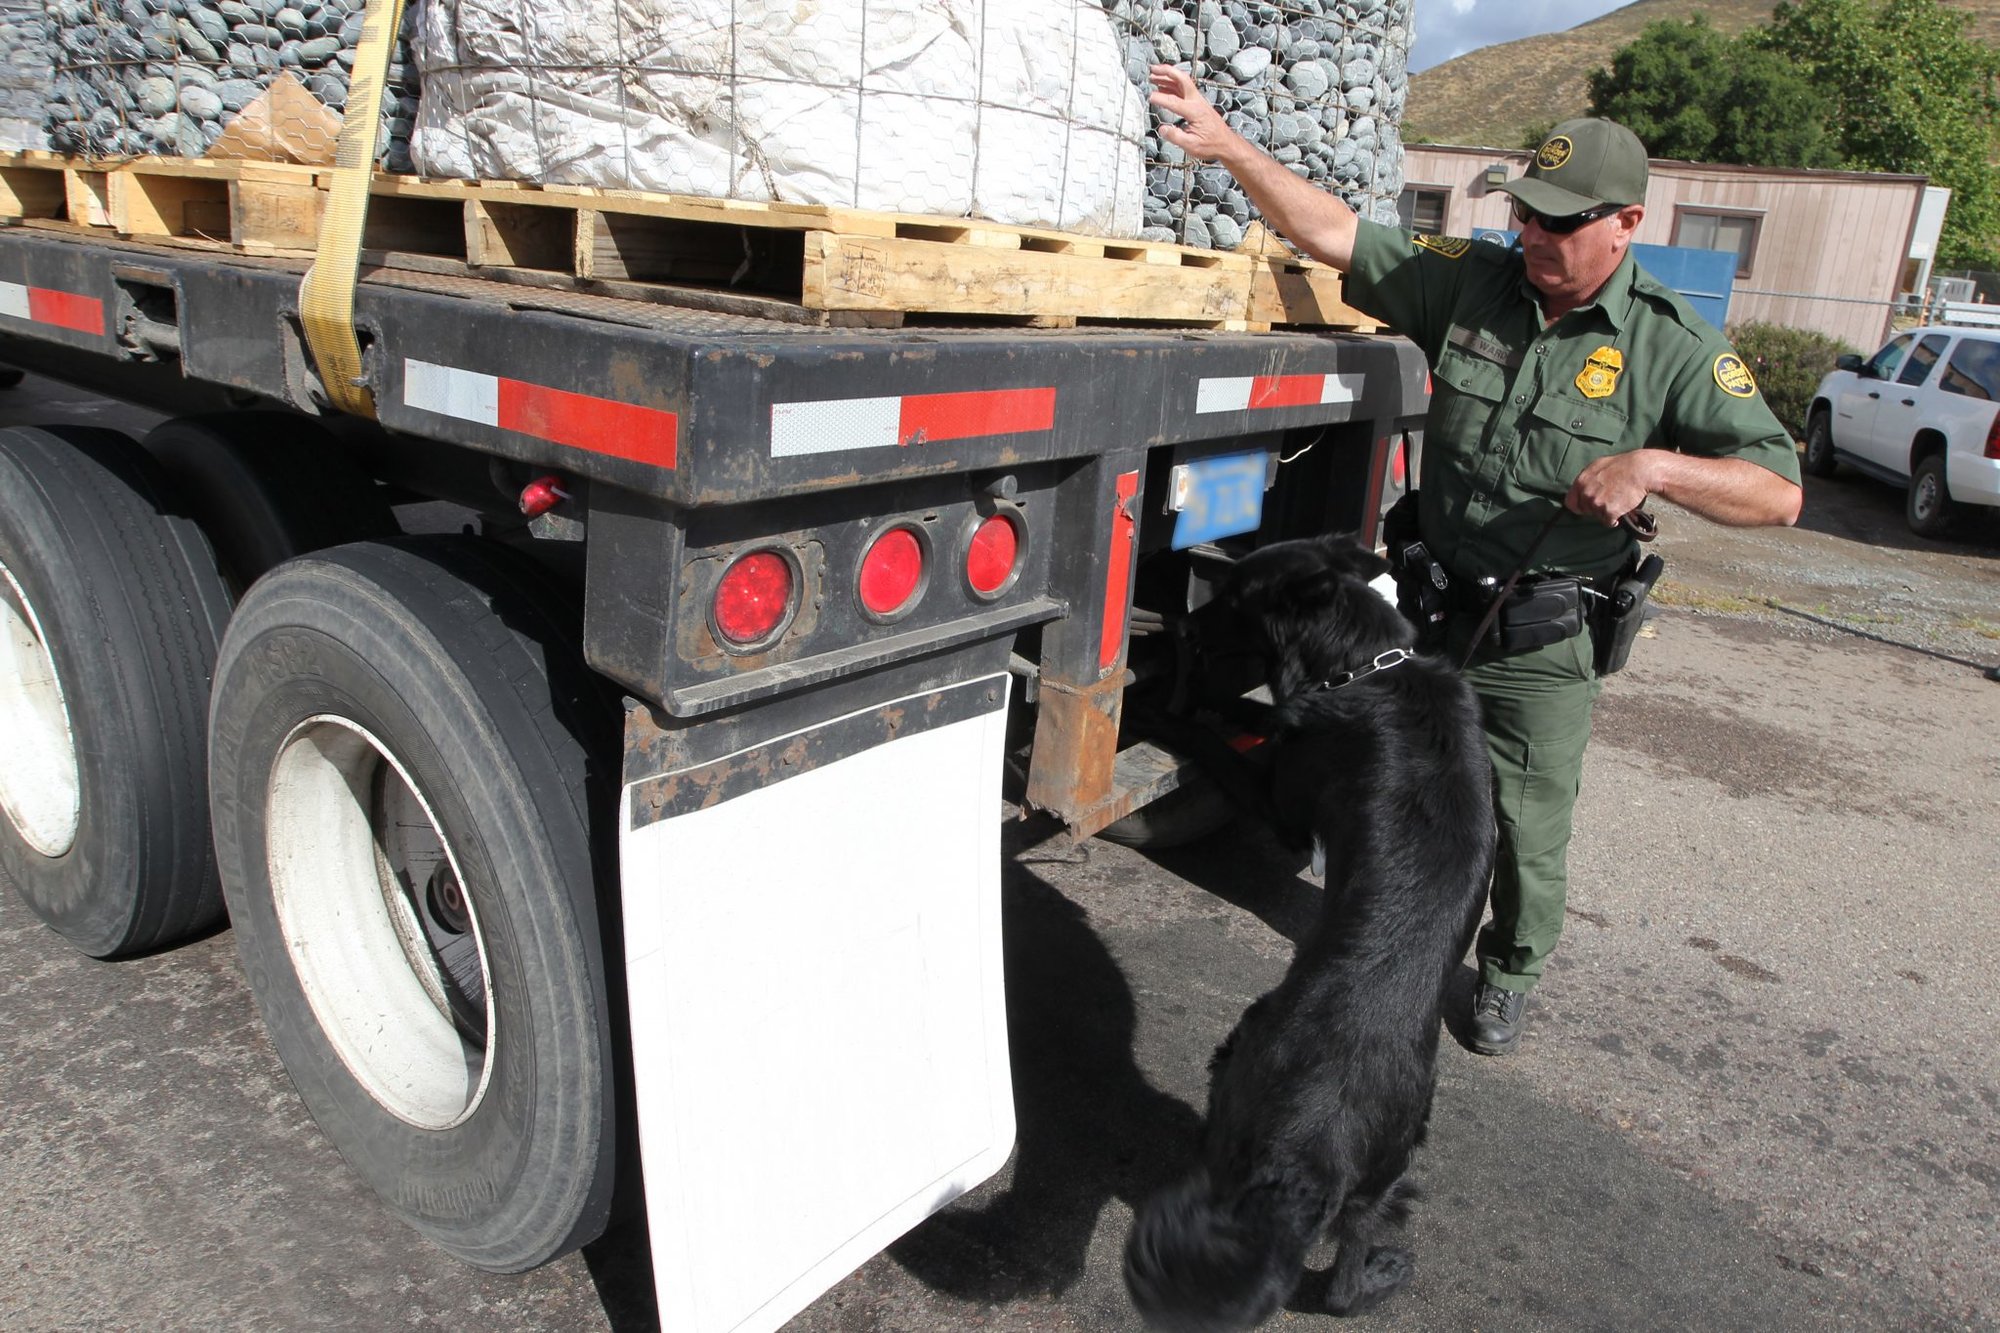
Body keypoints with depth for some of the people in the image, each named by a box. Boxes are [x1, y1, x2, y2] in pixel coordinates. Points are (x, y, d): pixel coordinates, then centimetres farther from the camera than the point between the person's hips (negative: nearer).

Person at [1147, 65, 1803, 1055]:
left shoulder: (1672, 349, -9)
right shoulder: (1471, 284, -3)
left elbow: (1780, 491, -10)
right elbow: (1335, 236, -5)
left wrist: (1654, 466, -27)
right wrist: (1227, 146, -13)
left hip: (1543, 645, -2)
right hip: (1431, 609, 3)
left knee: (1526, 828, 8)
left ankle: (1509, 973, 36)